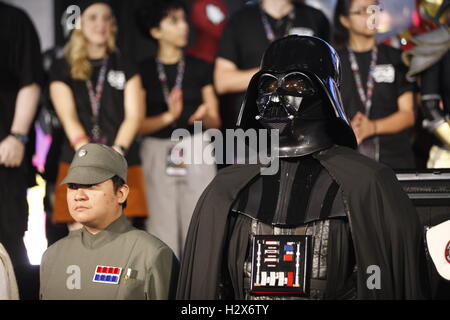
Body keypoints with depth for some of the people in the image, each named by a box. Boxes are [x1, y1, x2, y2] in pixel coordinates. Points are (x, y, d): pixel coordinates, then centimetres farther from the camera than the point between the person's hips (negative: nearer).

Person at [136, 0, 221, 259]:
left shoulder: (200, 68, 9)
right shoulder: (143, 72, 5)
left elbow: (215, 121, 8)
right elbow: (138, 125, -1)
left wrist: (204, 117, -14)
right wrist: (168, 117, -18)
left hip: (196, 150, 1)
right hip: (158, 153, -1)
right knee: (163, 231, -3)